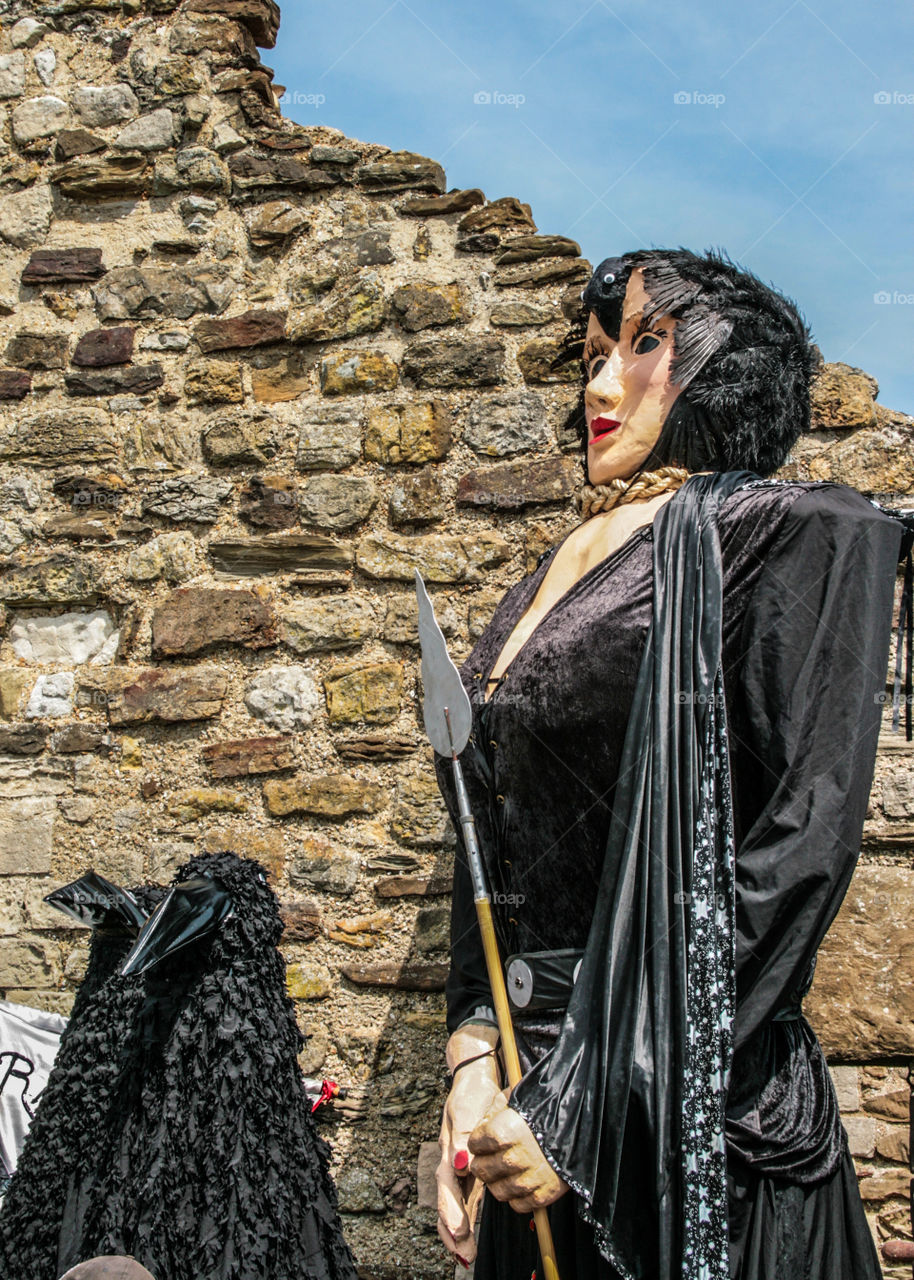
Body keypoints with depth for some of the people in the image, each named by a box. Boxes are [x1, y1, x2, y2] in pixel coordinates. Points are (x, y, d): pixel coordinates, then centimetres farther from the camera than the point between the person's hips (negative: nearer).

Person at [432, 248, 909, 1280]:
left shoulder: (794, 536, -7)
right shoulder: (566, 563, 13)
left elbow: (799, 843, -16)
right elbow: (494, 837, 11)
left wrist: (591, 1103, -17)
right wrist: (474, 1054, -3)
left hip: (687, 1112, -6)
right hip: (527, 1077, 6)